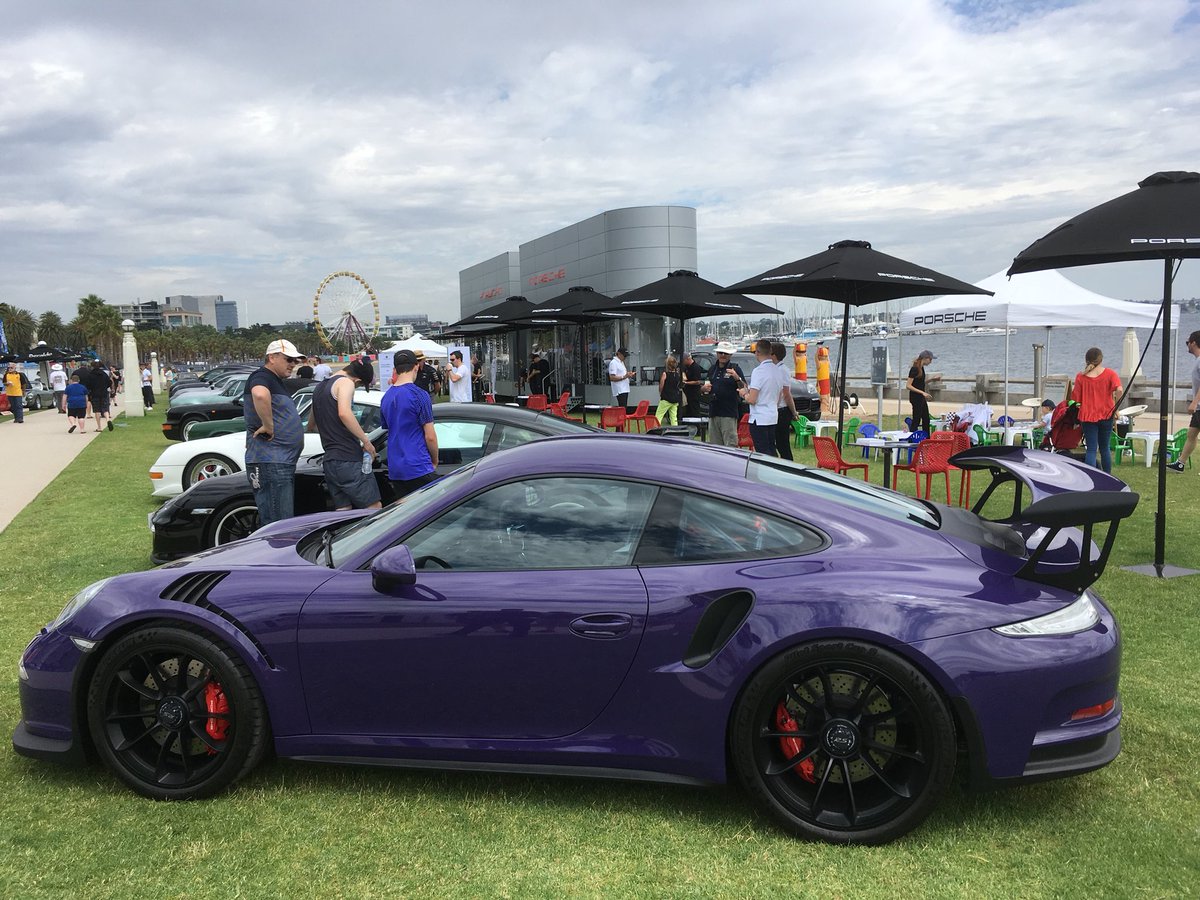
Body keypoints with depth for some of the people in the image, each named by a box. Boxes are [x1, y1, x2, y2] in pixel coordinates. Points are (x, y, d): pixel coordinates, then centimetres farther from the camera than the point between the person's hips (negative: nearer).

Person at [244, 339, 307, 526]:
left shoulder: (276, 381, 21)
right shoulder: (261, 377, -10)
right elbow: (260, 395, -35)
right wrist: (268, 426, -25)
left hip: (284, 461, 11)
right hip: (269, 463, -11)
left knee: (286, 522, 17)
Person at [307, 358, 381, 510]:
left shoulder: (320, 387, 23)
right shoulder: (345, 382, -6)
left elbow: (311, 425, 33)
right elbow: (344, 413, -25)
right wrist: (366, 441, -19)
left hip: (328, 462, 9)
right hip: (348, 459, -9)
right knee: (374, 508, -5)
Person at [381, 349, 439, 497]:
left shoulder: (386, 397, 10)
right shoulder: (419, 395, -11)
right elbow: (430, 436, -11)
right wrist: (435, 461, 5)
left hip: (395, 470, 7)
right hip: (419, 468, -7)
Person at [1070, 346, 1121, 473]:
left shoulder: (1081, 377, -5)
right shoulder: (1109, 373, -4)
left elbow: (1076, 399, -3)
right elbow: (1119, 390, -19)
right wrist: (1116, 407, -6)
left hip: (1087, 416, -1)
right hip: (1106, 415, 1)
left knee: (1091, 449, 1)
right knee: (1105, 448, 15)